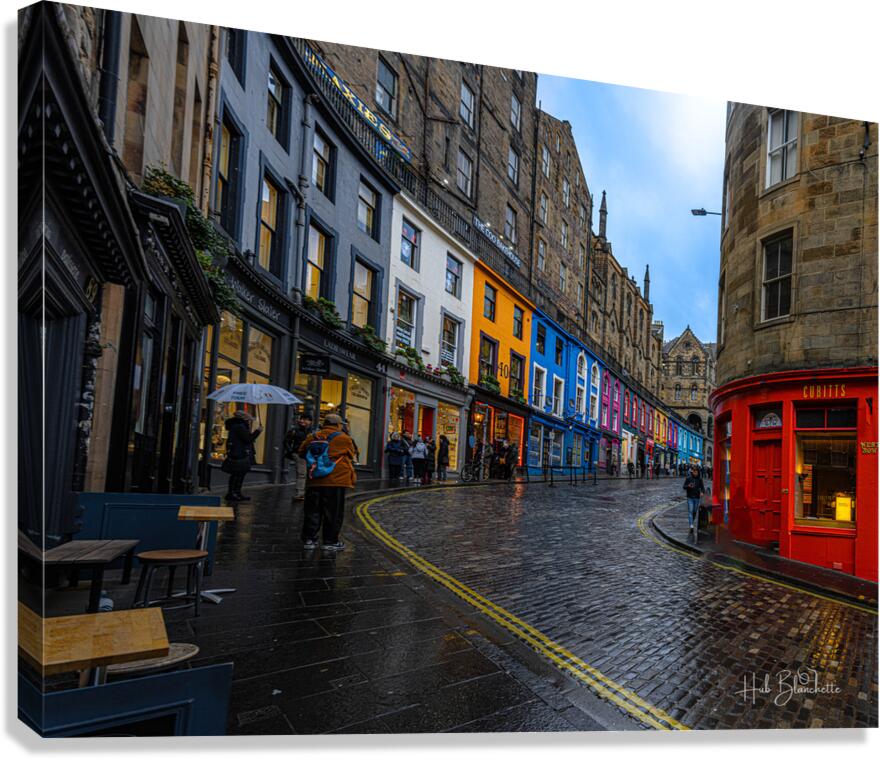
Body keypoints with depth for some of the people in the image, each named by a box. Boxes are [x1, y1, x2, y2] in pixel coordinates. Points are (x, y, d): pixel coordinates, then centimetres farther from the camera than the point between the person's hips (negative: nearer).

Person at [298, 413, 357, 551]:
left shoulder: (312, 437, 5)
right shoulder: (344, 439, -5)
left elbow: (301, 452, 14)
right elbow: (351, 456, 6)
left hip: (314, 481, 4)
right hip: (336, 481, -4)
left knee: (312, 510, 13)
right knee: (333, 512, 5)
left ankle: (309, 539, 17)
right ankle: (330, 542, 8)